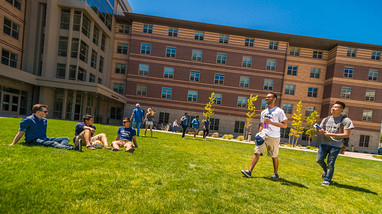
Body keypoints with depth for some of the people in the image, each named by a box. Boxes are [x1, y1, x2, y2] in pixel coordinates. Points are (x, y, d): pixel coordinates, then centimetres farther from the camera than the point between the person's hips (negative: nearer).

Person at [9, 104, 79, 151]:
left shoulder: (44, 120, 18)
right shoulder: (28, 120, -4)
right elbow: (21, 133, 0)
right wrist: (13, 144, -2)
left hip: (44, 139, 8)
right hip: (33, 141, -8)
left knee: (65, 139, -8)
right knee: (53, 143, -35)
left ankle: (62, 146, -47)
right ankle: (74, 148, -60)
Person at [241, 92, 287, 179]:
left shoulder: (279, 111, -4)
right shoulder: (264, 112, 15)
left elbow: (285, 125, -11)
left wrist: (271, 122, -20)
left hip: (273, 137, -4)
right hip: (263, 136, 5)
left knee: (274, 156, 7)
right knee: (257, 153, -5)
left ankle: (276, 174, 25)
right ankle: (249, 171, -7)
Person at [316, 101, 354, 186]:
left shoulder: (345, 120, -4)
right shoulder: (327, 119, 11)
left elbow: (346, 134, -10)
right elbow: (321, 130, 16)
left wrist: (331, 134, -16)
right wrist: (320, 131, -10)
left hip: (336, 145, -4)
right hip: (325, 143, 4)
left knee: (330, 164, -1)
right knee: (319, 160, 1)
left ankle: (327, 180, 16)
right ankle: (326, 170, 32)